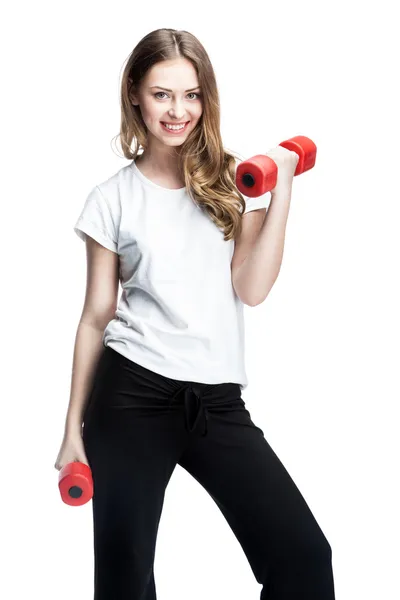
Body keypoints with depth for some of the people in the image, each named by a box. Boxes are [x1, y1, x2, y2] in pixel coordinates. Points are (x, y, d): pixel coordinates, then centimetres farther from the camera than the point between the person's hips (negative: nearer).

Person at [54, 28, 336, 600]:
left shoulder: (234, 182, 7)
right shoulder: (113, 198, 5)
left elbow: (249, 289, -5)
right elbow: (96, 316, 6)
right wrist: (73, 427, 6)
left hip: (219, 398, 1)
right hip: (133, 396, -1)